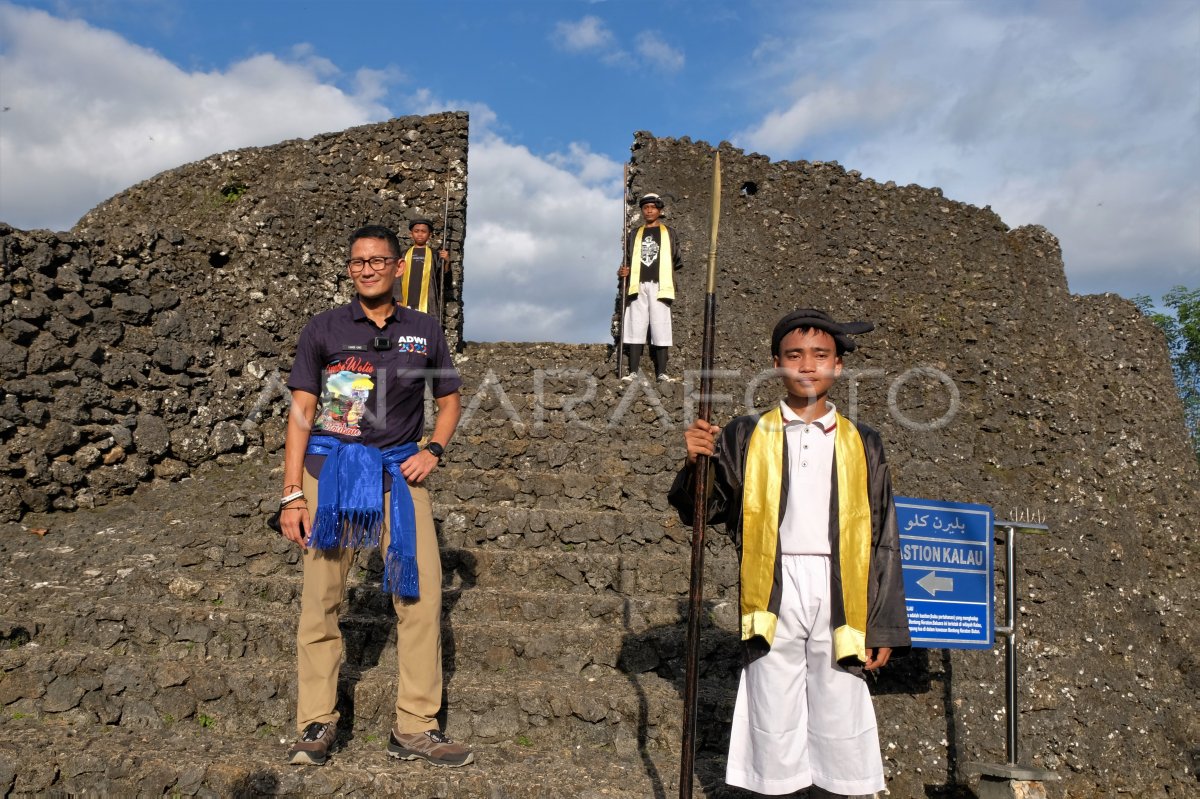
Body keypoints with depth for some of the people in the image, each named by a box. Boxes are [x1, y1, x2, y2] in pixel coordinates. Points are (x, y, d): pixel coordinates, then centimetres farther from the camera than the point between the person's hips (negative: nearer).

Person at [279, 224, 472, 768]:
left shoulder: (424, 331, 8)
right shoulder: (323, 329, 4)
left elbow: (449, 401, 16)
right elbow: (302, 410, 1)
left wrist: (434, 449, -3)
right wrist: (292, 493, -5)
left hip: (399, 470, 1)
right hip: (332, 466, -1)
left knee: (421, 592, -3)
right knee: (320, 597, 2)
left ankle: (415, 729, 9)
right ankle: (316, 725, 17)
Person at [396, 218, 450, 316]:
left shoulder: (434, 254, 7)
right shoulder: (404, 254, 11)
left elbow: (443, 276, 0)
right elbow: (397, 278, 9)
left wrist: (446, 261, -19)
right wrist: (398, 299, -1)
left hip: (426, 303, -2)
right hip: (406, 303, 2)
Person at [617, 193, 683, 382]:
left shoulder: (669, 234, 12)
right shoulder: (634, 235, 18)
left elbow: (677, 261, 8)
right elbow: (628, 260, 19)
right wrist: (624, 271, 0)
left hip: (658, 286, -2)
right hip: (638, 286, 2)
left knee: (660, 329, -5)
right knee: (635, 328, -2)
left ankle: (661, 372, -2)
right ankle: (633, 372, 0)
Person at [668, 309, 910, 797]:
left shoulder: (861, 445, 6)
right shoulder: (747, 437, 3)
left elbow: (883, 541, 7)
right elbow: (698, 510, 3)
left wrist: (883, 626, 4)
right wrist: (697, 462, -17)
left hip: (838, 597, 1)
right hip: (774, 596, 0)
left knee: (842, 723, 5)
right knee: (773, 726, 7)